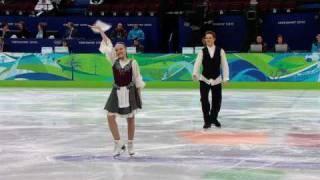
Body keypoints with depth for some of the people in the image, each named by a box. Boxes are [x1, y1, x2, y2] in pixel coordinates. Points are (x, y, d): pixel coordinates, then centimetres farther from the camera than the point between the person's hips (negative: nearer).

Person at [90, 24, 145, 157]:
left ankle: (130, 145, 21)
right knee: (110, 117, -5)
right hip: (117, 92, 3)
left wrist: (139, 95, -1)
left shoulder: (132, 63, -7)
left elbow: (138, 80, -2)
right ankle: (118, 144, 4)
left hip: (130, 92, -3)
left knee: (130, 118, 7)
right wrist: (100, 30, -3)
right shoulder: (114, 61, 0)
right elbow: (107, 44, -1)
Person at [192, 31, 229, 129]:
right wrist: (195, 73, -33)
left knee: (217, 101, 8)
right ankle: (207, 121, 6)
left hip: (216, 80, 1)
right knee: (204, 100, -7)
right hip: (204, 79, -1)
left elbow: (224, 64, -1)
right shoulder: (202, 51, -3)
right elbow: (197, 63, -15)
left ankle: (213, 118, 33)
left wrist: (225, 78, -7)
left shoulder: (220, 51, -2)